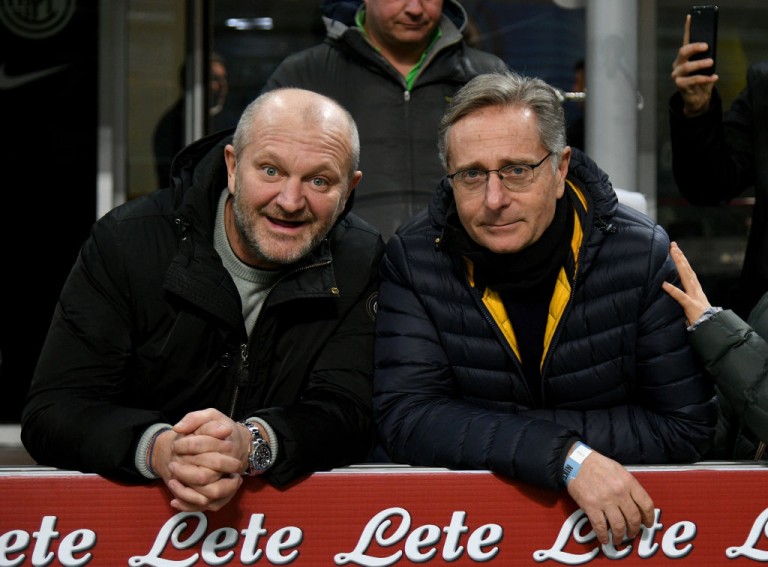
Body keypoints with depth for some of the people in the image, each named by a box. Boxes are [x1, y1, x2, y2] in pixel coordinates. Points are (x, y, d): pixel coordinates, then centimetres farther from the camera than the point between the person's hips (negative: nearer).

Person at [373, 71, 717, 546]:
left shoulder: (642, 254, -9)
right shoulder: (414, 259, -6)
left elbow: (685, 427, -10)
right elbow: (405, 417, -12)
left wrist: (482, 429, -15)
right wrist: (566, 457, -25)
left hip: (616, 518, 1)